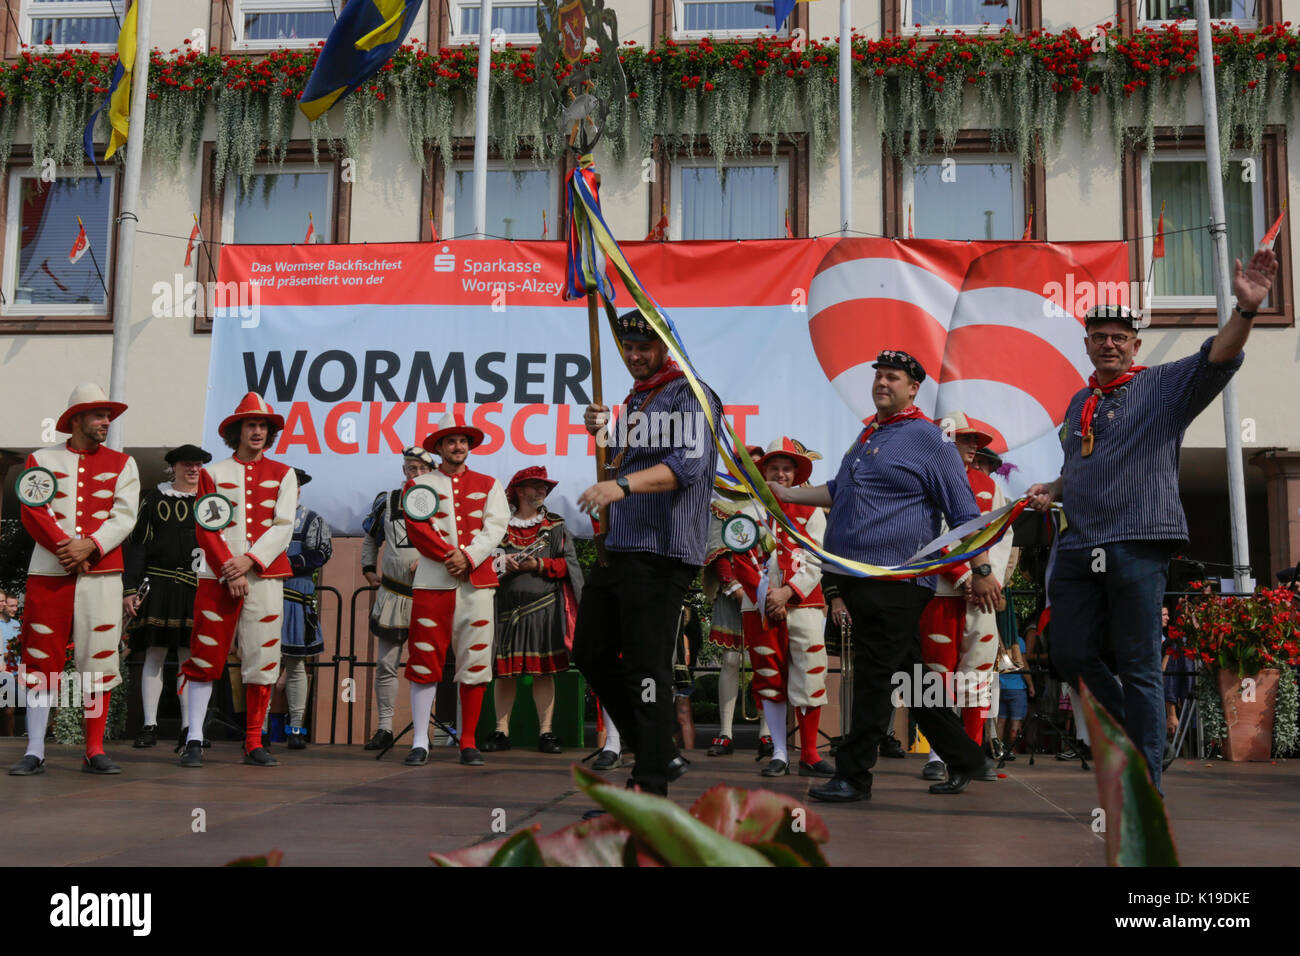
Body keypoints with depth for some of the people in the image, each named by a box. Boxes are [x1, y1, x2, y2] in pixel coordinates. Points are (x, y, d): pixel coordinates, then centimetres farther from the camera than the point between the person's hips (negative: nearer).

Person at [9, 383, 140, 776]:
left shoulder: (122, 463, 11)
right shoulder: (41, 459, 10)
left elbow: (124, 517, 0)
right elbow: (32, 513, 0)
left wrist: (90, 546, -15)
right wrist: (65, 547, -14)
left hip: (102, 573, 0)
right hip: (48, 572, 0)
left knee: (100, 658, -1)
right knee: (40, 660, 0)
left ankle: (94, 751, 5)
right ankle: (34, 751, 7)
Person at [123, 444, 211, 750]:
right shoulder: (154, 499, 8)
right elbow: (137, 546, 5)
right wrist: (130, 589, -3)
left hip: (198, 590, 1)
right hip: (159, 586, -1)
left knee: (189, 658, 3)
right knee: (154, 654, 0)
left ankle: (188, 728, 7)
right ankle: (149, 725, 7)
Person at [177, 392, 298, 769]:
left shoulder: (283, 475, 11)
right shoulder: (213, 472, 10)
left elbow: (283, 528, 1)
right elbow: (206, 529, 2)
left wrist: (248, 561, -12)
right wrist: (228, 571, -9)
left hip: (264, 576, 1)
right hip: (218, 576, -1)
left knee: (262, 659, 1)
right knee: (205, 657, -3)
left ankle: (254, 744, 8)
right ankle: (194, 740, 3)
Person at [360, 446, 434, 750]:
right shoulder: (386, 502, 8)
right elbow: (370, 537, 23)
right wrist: (369, 569, 14)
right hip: (392, 594, 2)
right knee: (385, 664, 2)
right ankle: (384, 729, 9)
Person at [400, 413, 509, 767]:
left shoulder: (489, 485, 16)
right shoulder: (419, 484, 12)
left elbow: (495, 528, 3)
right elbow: (417, 529, -1)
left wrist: (469, 558, -13)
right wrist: (450, 556, -13)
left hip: (477, 582, 1)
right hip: (432, 582, -1)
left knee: (475, 664, 0)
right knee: (424, 662, -3)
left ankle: (468, 743, 7)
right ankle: (420, 741, 3)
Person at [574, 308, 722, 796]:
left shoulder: (689, 394, -6)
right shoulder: (635, 399, 21)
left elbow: (689, 463, -21)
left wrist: (621, 486, -32)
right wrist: (603, 434, 7)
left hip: (661, 553, -10)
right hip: (618, 548, 10)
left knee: (646, 666, -9)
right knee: (591, 653, 12)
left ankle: (651, 784, -1)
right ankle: (659, 753, 21)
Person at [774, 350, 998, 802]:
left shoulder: (929, 439, -4)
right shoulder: (867, 435, 20)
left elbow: (965, 514, -4)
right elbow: (837, 492, 32)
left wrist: (982, 573, -5)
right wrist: (786, 493, 24)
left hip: (893, 583, -8)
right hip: (856, 580, 8)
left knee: (874, 678, -6)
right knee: (910, 675, 13)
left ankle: (853, 776, 0)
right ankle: (962, 757, 25)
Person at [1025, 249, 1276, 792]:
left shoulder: (1165, 386, 4)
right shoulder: (1078, 404, 21)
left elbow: (1218, 360, -13)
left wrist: (1246, 309, -30)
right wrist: (1051, 491, 12)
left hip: (1137, 547, -6)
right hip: (1077, 549, 6)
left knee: (1138, 667, -3)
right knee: (1070, 656, 6)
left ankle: (1146, 784, 5)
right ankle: (1129, 730, 30)